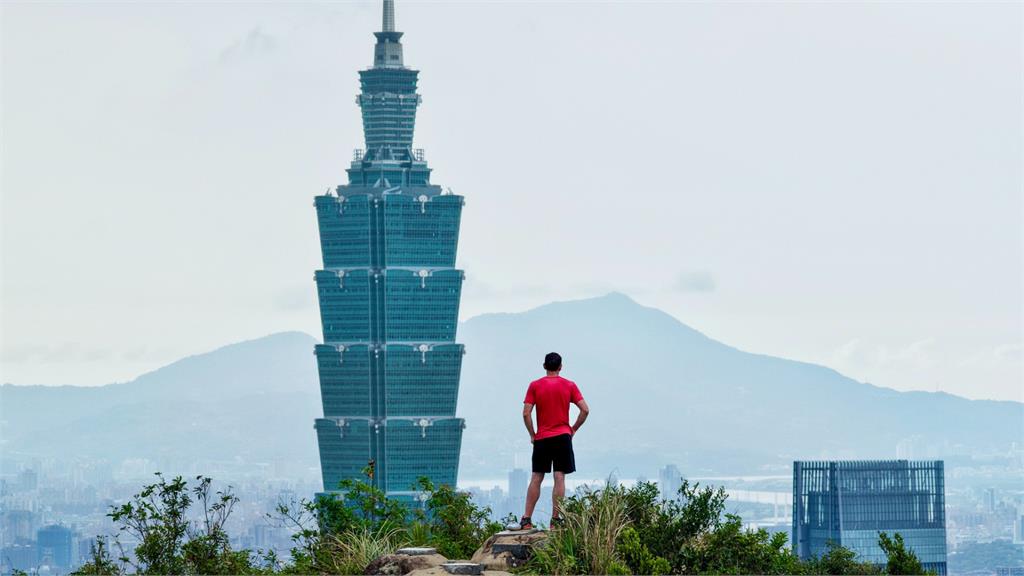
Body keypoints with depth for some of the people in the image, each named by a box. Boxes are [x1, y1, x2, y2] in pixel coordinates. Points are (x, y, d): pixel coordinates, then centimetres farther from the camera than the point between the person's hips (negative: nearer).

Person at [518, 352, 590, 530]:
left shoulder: (535, 386, 0)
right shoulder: (569, 386, 2)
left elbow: (526, 413, -6)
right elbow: (585, 410, -4)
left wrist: (532, 434, 5)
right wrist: (574, 429, 8)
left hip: (541, 438, 1)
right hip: (563, 436, -1)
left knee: (536, 479, 6)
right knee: (559, 478, -2)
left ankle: (526, 520, 4)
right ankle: (555, 520, -6)